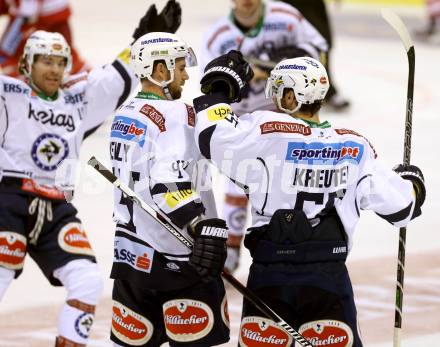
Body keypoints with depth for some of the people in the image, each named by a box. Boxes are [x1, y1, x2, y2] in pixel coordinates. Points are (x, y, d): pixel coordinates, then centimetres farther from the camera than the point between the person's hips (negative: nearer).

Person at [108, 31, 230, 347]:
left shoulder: (126, 112, 12)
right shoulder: (174, 113, -14)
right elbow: (170, 183, -27)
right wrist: (208, 227, -33)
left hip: (131, 253, 8)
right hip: (174, 258, -8)